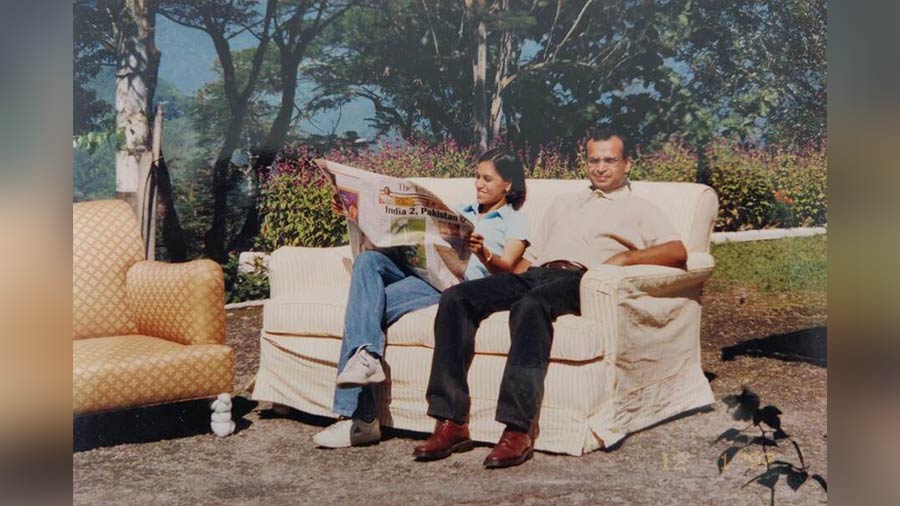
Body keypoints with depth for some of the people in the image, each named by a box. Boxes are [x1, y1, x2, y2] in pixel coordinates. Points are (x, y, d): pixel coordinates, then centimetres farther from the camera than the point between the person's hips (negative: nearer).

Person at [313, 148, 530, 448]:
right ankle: (365, 356, -38)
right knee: (367, 259, -26)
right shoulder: (461, 212, 34)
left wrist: (483, 254, -27)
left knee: (366, 305, -26)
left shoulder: (515, 221, 15)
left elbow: (505, 268, -3)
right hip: (421, 270, 6)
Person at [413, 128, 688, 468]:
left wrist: (626, 257, -14)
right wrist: (505, 286, 12)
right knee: (455, 298, -20)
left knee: (530, 307, -40)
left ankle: (517, 431, -43)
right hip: (534, 275, 6)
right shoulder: (564, 203, 36)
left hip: (578, 278, -6)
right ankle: (451, 422, -25)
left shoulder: (638, 210, 18)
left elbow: (677, 251, 1)